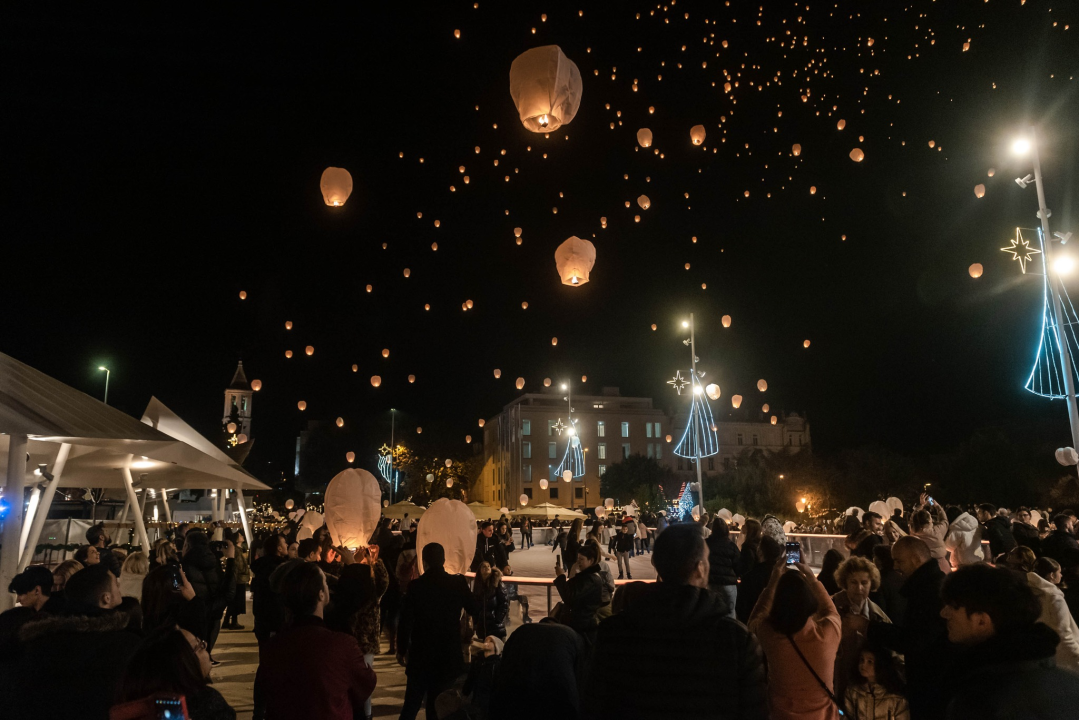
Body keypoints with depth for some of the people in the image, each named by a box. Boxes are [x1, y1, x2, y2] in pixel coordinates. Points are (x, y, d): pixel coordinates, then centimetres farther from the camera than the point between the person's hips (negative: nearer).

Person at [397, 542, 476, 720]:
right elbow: (473, 609, 6)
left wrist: (402, 649, 6)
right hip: (449, 654, 1)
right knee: (439, 705, 11)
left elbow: (405, 621, -9)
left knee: (412, 702, 17)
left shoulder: (415, 585, -11)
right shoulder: (458, 583, -8)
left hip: (421, 654, 0)